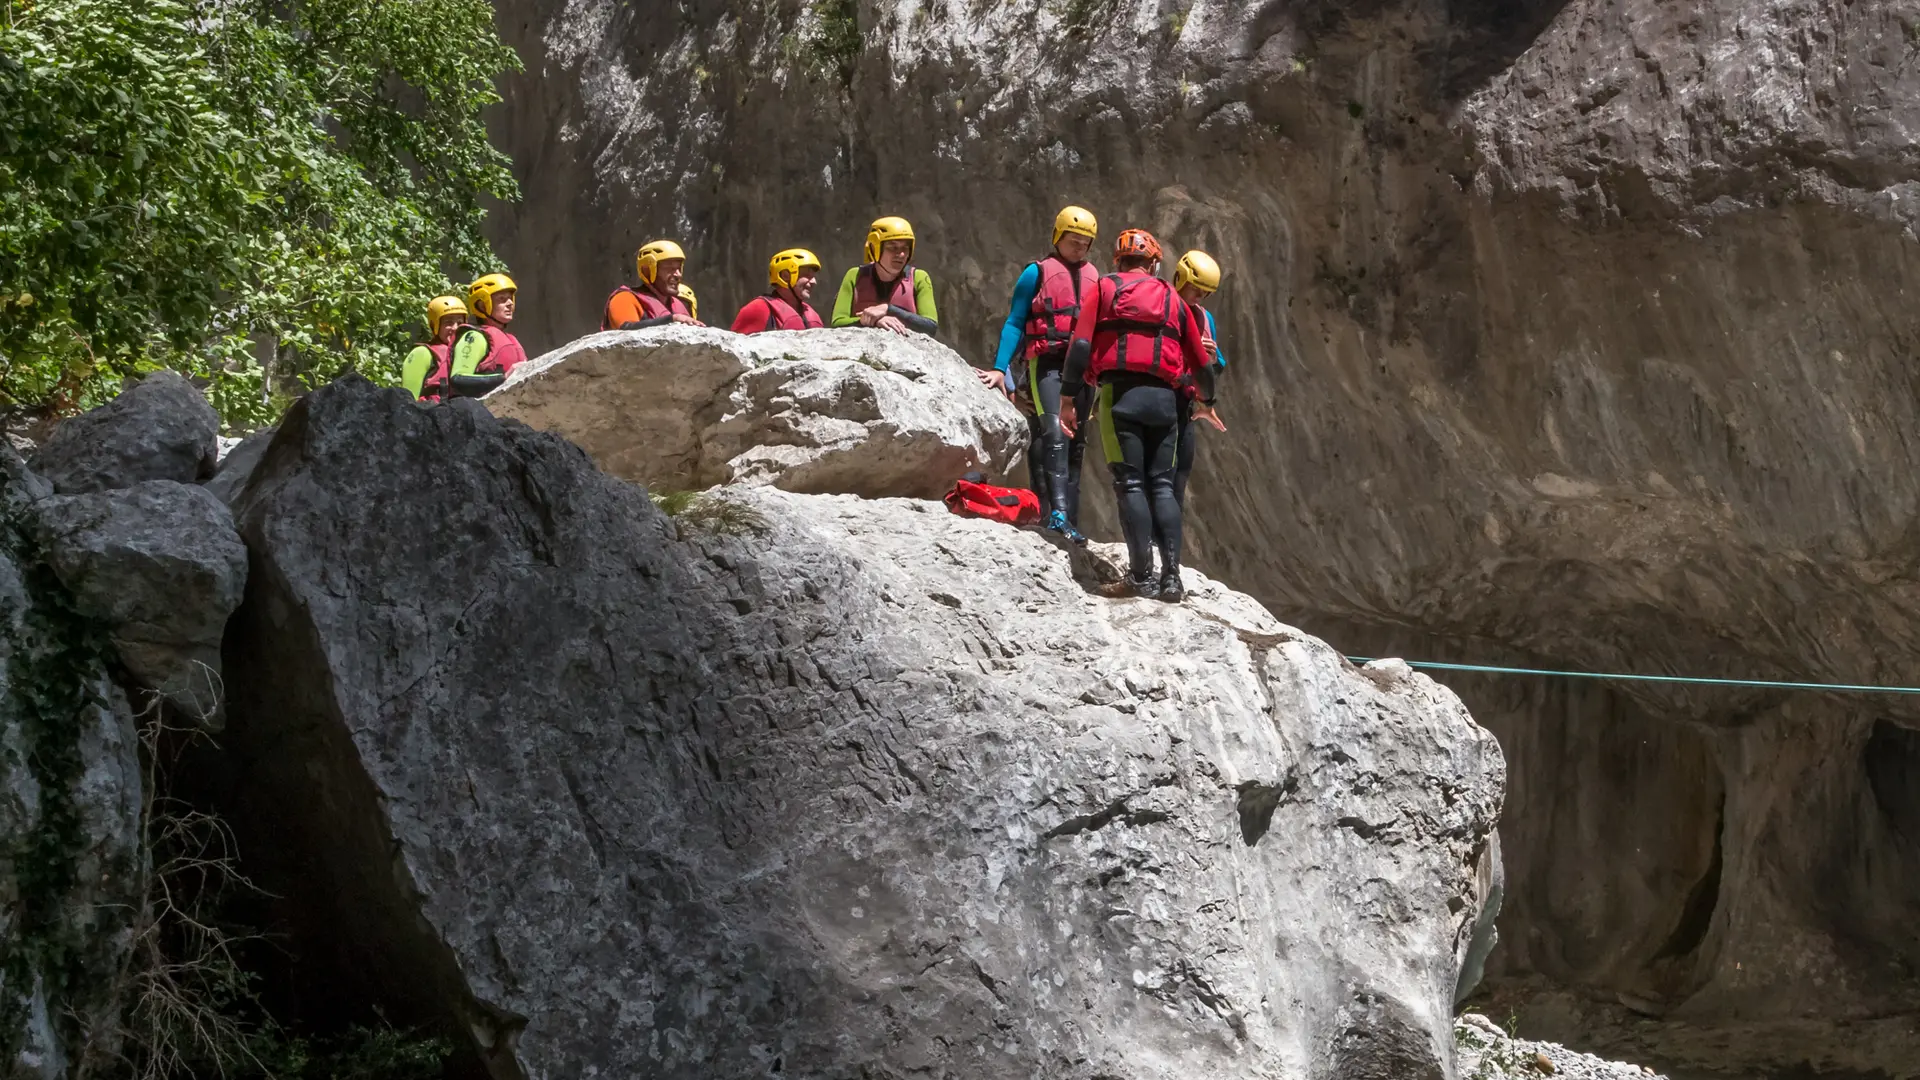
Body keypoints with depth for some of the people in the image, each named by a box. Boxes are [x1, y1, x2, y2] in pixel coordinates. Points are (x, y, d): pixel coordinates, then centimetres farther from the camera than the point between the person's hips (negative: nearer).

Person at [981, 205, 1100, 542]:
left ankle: (1068, 524, 7)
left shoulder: (1094, 278, 18)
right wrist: (1000, 368, -9)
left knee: (1075, 445, 5)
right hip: (1046, 364, -6)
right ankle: (1057, 511, -32)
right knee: (1054, 434, -22)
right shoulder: (1037, 273, 3)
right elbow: (1014, 323, 1)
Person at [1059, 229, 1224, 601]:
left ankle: (1143, 575, -9)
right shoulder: (1172, 299, 20)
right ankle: (1171, 574, -3)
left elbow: (1081, 344, -3)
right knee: (1161, 484, 7)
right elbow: (1201, 360, 24)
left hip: (1121, 393, -3)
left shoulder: (1105, 288, 10)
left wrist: (1067, 397, -2)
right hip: (1164, 399, 3)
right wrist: (1206, 402, 41)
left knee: (1130, 484, -2)